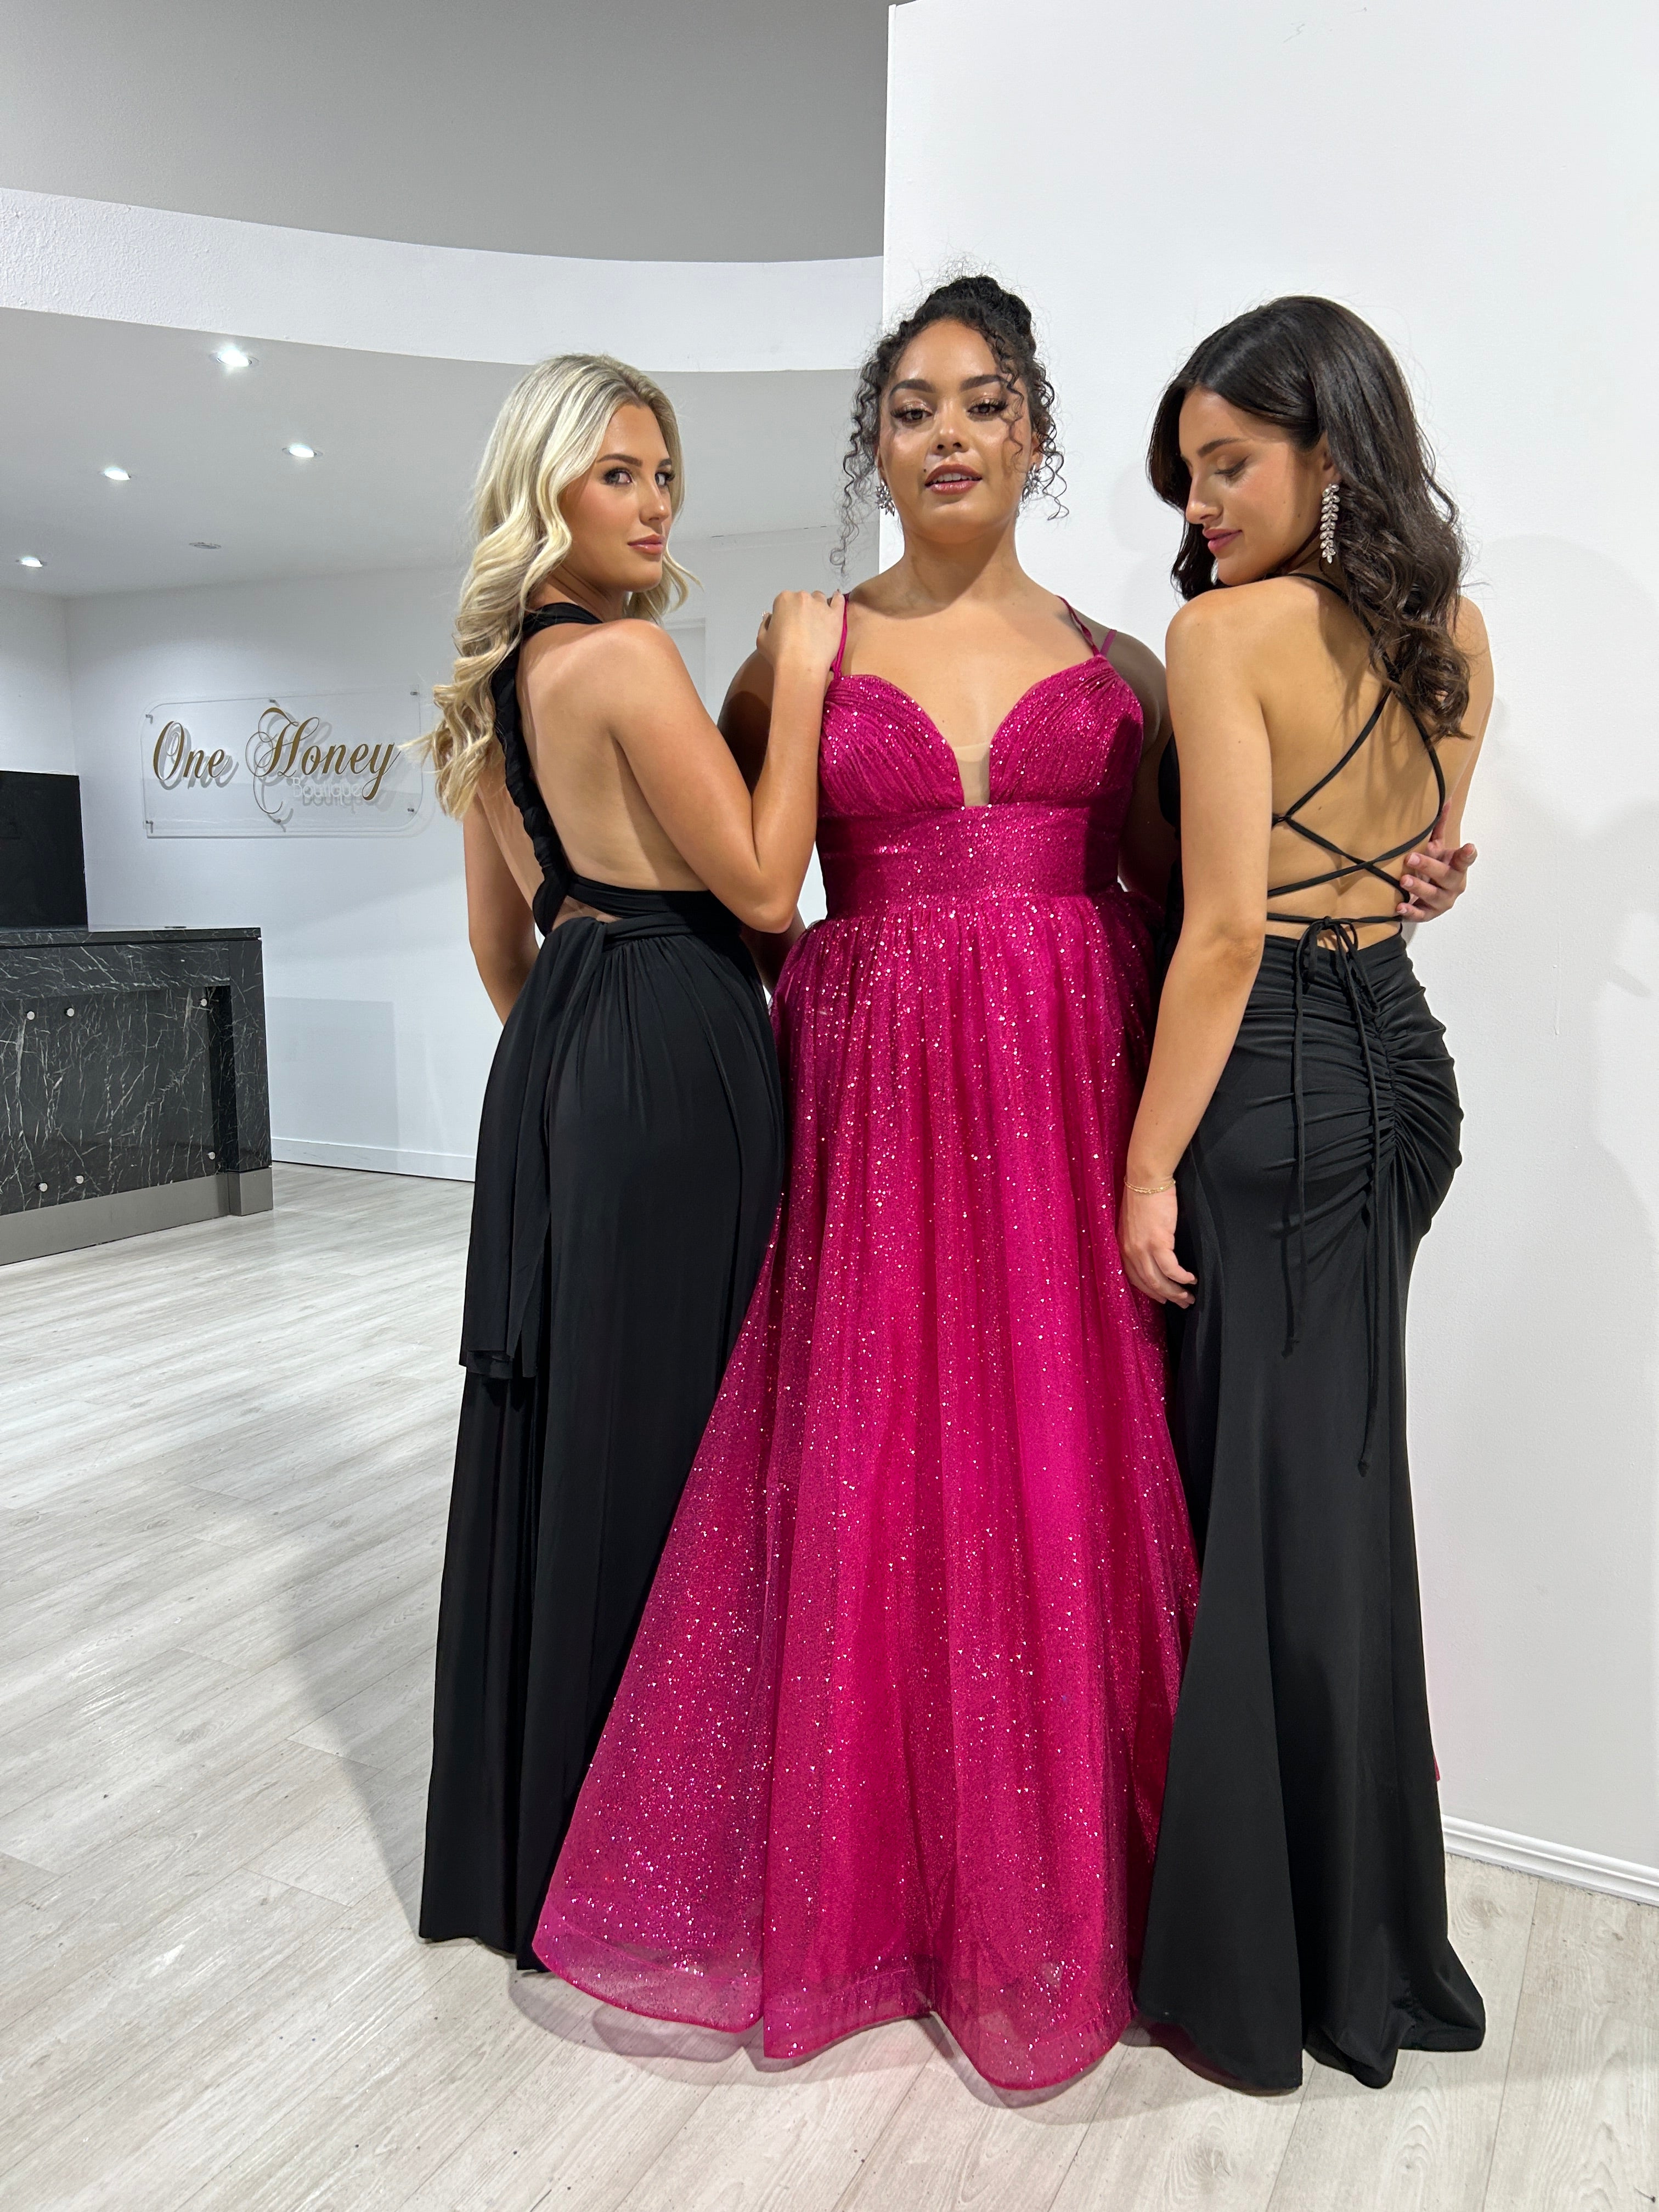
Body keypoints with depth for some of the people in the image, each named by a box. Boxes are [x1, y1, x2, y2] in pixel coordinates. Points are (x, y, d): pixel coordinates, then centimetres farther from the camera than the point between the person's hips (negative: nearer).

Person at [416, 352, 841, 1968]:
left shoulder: (500, 678, 15)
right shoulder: (628, 657, -12)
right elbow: (762, 884, -14)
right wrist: (800, 680, -9)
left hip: (554, 1060, 9)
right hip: (670, 1062, -9)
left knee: (552, 1431, 15)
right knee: (655, 1442, 0)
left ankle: (519, 1842, 31)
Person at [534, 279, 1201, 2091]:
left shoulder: (1112, 663, 11)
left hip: (1072, 1092, 1)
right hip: (875, 1096, 0)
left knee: (1063, 1480, 5)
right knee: (873, 1481, 4)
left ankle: (1048, 1893, 28)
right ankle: (864, 1877, 28)